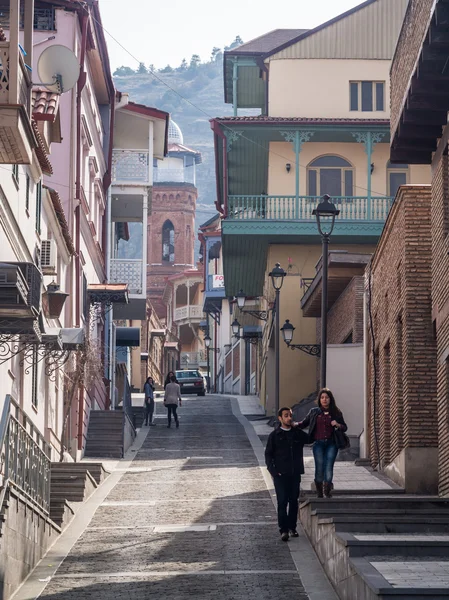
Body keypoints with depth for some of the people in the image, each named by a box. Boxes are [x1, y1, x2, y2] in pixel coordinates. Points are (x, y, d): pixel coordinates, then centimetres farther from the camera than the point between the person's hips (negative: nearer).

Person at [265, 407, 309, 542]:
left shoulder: (298, 433, 10)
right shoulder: (274, 435, 2)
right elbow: (268, 454, 3)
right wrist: (273, 471, -7)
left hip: (295, 473, 3)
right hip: (281, 475, -3)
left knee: (294, 501, 8)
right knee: (282, 501, -8)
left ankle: (292, 527, 18)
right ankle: (284, 530, -8)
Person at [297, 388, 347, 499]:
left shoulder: (336, 413, 7)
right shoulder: (314, 412, 8)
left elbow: (345, 427, 14)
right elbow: (305, 423, 16)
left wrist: (337, 425, -7)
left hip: (331, 444, 0)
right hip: (318, 444, 0)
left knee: (329, 468, -11)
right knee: (319, 468, -4)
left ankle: (327, 493, -5)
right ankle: (319, 494, 5)